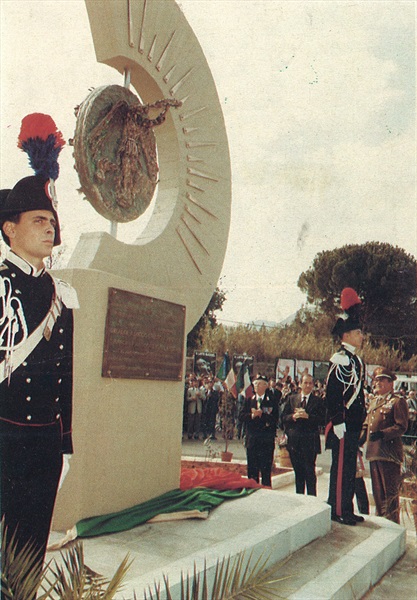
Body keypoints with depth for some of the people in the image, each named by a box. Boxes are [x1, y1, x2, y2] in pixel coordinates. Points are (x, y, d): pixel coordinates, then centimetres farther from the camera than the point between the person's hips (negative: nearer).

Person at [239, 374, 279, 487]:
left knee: (266, 468, -1)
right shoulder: (248, 400, 11)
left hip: (267, 440, -3)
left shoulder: (272, 402, 1)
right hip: (252, 439, 3)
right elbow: (242, 416, 1)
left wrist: (262, 414, -21)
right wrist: (252, 415, -16)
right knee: (252, 467, 9)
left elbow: (275, 419, -11)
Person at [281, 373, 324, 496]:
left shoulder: (318, 401, 1)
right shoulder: (292, 399, 10)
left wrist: (307, 416, -20)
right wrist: (293, 416, -13)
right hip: (294, 441, 3)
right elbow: (284, 417, 6)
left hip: (310, 441, -3)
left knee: (310, 471, -2)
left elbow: (322, 419, -9)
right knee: (298, 472, 12)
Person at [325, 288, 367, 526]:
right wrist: (337, 422, -22)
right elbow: (332, 393, -19)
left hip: (355, 423, 10)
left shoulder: (356, 360, 17)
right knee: (341, 466, -4)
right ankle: (337, 510, 5)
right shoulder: (340, 359, -14)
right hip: (343, 424, -10)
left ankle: (347, 509, 22)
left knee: (350, 466, 14)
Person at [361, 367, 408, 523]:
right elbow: (367, 424, 23)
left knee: (390, 491, -2)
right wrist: (360, 440, 8)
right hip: (374, 452, 8)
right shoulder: (374, 402, 20)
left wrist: (382, 434, -24)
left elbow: (401, 427, -13)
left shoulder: (397, 401, -6)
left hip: (390, 453, -8)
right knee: (377, 490, 15)